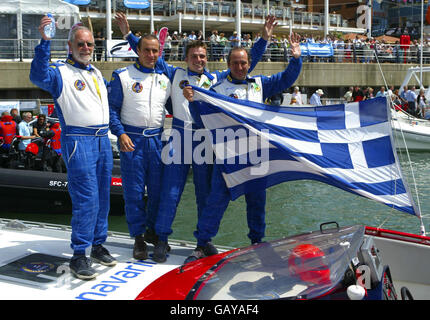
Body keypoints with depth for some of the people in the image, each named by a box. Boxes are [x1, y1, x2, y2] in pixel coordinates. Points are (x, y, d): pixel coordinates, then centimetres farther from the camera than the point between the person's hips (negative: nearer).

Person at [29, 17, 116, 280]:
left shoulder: (97, 73, 20)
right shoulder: (61, 72, -3)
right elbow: (39, 76, -24)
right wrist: (44, 42, -33)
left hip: (103, 140, 7)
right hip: (79, 142, -7)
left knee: (103, 197, 11)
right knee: (86, 199, -11)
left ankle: (98, 245, 24)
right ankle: (79, 256, -2)